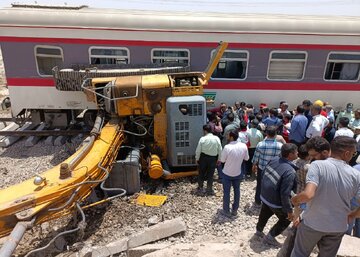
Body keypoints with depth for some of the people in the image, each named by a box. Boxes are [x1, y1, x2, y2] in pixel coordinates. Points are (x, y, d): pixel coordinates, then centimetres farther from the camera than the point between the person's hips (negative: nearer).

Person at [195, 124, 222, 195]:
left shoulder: (202, 139, -14)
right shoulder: (216, 138, -8)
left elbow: (198, 150, -9)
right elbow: (220, 150, -1)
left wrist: (197, 158, 5)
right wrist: (219, 159, 10)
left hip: (203, 158, -1)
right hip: (213, 158, 1)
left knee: (201, 173, 14)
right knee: (210, 174, 13)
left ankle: (200, 189, 23)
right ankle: (209, 189, 21)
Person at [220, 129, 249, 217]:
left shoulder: (227, 147, -26)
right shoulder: (243, 146, -13)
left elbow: (222, 160, -14)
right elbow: (246, 158, 1)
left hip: (227, 173, -4)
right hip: (237, 173, 4)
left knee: (226, 192, 11)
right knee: (237, 191, 20)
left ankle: (226, 211, 23)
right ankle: (235, 210, 32)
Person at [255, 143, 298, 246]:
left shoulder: (274, 160, -9)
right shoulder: (290, 172, -31)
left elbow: (264, 174, 5)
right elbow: (285, 194, -29)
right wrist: (289, 210, -17)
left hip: (264, 196, 7)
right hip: (276, 202, -7)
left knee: (264, 214, 30)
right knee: (286, 219, 20)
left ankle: (259, 230, 53)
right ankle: (270, 236, 27)